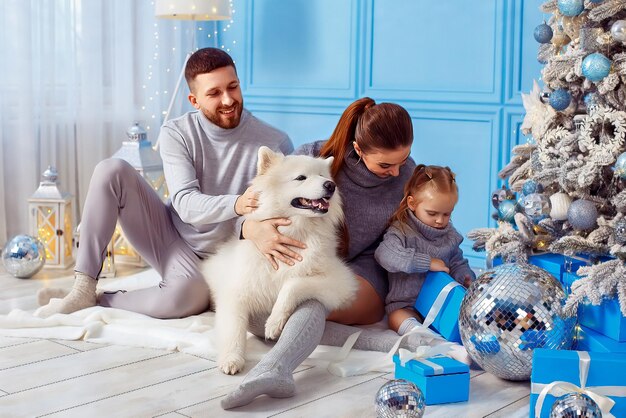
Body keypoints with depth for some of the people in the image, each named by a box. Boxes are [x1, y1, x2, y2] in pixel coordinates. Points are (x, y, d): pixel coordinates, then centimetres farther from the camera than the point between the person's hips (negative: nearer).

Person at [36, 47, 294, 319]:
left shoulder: (276, 144, -12)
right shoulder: (176, 133, -9)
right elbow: (185, 204, -21)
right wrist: (236, 204, -41)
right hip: (169, 235, 3)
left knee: (191, 293, -39)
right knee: (112, 170, -19)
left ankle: (100, 301, -12)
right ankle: (84, 289, -17)